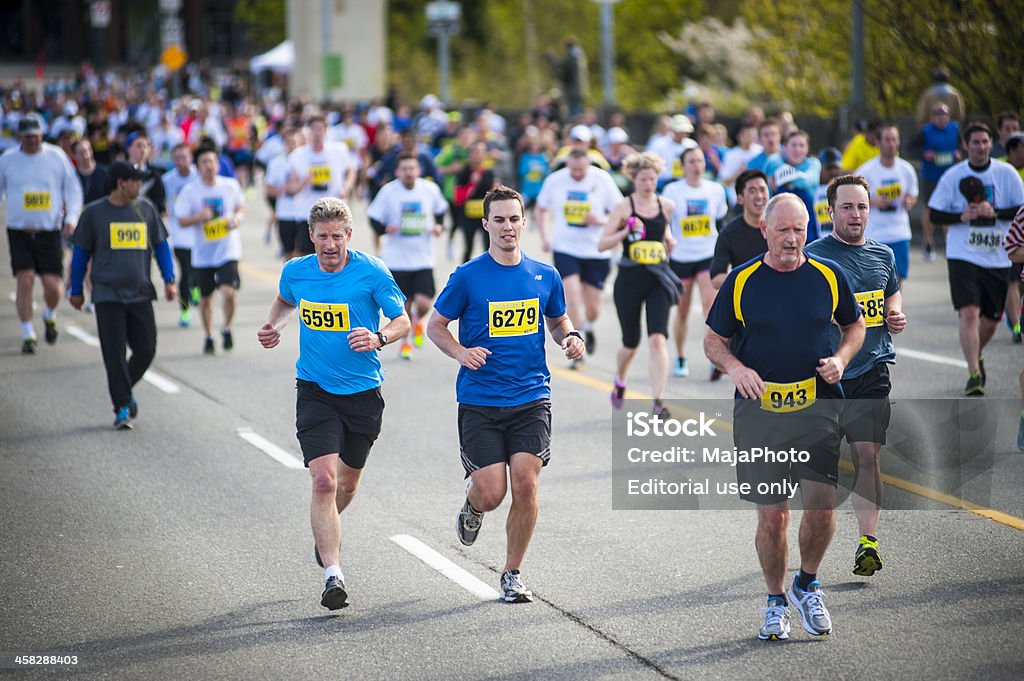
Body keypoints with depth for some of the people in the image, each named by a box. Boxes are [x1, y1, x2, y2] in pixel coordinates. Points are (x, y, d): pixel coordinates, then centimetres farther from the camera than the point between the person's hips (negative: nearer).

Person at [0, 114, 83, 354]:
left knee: (53, 286, -6)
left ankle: (50, 316, 28)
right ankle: (28, 335, 3)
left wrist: (71, 218, -7)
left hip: (49, 232, 0)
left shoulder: (56, 157, 1)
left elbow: (73, 189, 6)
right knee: (25, 281, -9)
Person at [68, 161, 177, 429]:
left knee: (146, 350, 1)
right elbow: (81, 253, 8)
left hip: (141, 294, 3)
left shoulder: (145, 209, 7)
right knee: (114, 354, -5)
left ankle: (124, 390, 26)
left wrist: (169, 280, 6)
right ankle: (122, 408, 2)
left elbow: (161, 245, 15)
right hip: (108, 295, -3)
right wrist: (76, 290, 9)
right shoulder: (94, 213, 0)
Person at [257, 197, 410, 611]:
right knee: (324, 480, -17)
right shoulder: (295, 272, 0)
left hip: (363, 391, 0)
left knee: (348, 483, 16)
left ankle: (326, 533, 49)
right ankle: (333, 576, -17)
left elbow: (402, 320, -5)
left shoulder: (371, 272, -10)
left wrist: (379, 338, -25)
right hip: (315, 390, 0)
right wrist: (272, 326, 3)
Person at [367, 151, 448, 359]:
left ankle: (418, 320, 24)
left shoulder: (430, 189, -2)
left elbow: (440, 210, 18)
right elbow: (374, 217, -2)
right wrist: (385, 228, -21)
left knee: (423, 303, -13)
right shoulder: (388, 191, -8)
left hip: (423, 258, 1)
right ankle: (405, 341, 33)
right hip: (397, 259, -1)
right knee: (404, 305, 7)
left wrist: (439, 226, 0)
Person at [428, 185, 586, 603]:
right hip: (479, 402, -2)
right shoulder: (468, 277, -4)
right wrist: (461, 352, -15)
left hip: (531, 399, 2)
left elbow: (558, 321, 21)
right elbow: (435, 325, 4)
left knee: (526, 485, -9)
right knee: (491, 493, -6)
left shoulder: (545, 276, 5)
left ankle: (512, 575, 8)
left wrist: (570, 339, -2)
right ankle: (472, 510, 33)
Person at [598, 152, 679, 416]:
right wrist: (627, 231, -20)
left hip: (658, 279, 2)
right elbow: (602, 244, -8)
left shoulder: (666, 206, 5)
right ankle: (620, 383, 42)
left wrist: (668, 238, 7)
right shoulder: (624, 208, -5)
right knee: (631, 343, 10)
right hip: (630, 279, -1)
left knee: (658, 339, -15)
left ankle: (658, 401, -17)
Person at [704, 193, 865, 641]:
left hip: (818, 408, 1)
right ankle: (776, 601, 20)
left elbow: (855, 325, 18)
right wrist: (736, 367, -12)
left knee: (821, 506, -9)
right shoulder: (741, 281, 1)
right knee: (772, 515, 1)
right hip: (759, 413, 0)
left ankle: (807, 584, 17)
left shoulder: (829, 277, 4)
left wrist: (841, 359, -2)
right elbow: (714, 340, 9)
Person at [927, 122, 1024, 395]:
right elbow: (935, 214, 2)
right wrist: (961, 217, -16)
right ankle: (974, 374, -12)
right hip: (963, 257, -2)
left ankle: (976, 357, 42)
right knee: (969, 313, -17)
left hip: (998, 258, 2)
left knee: (991, 319, 12)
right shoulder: (953, 176, -2)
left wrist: (994, 212, -17)